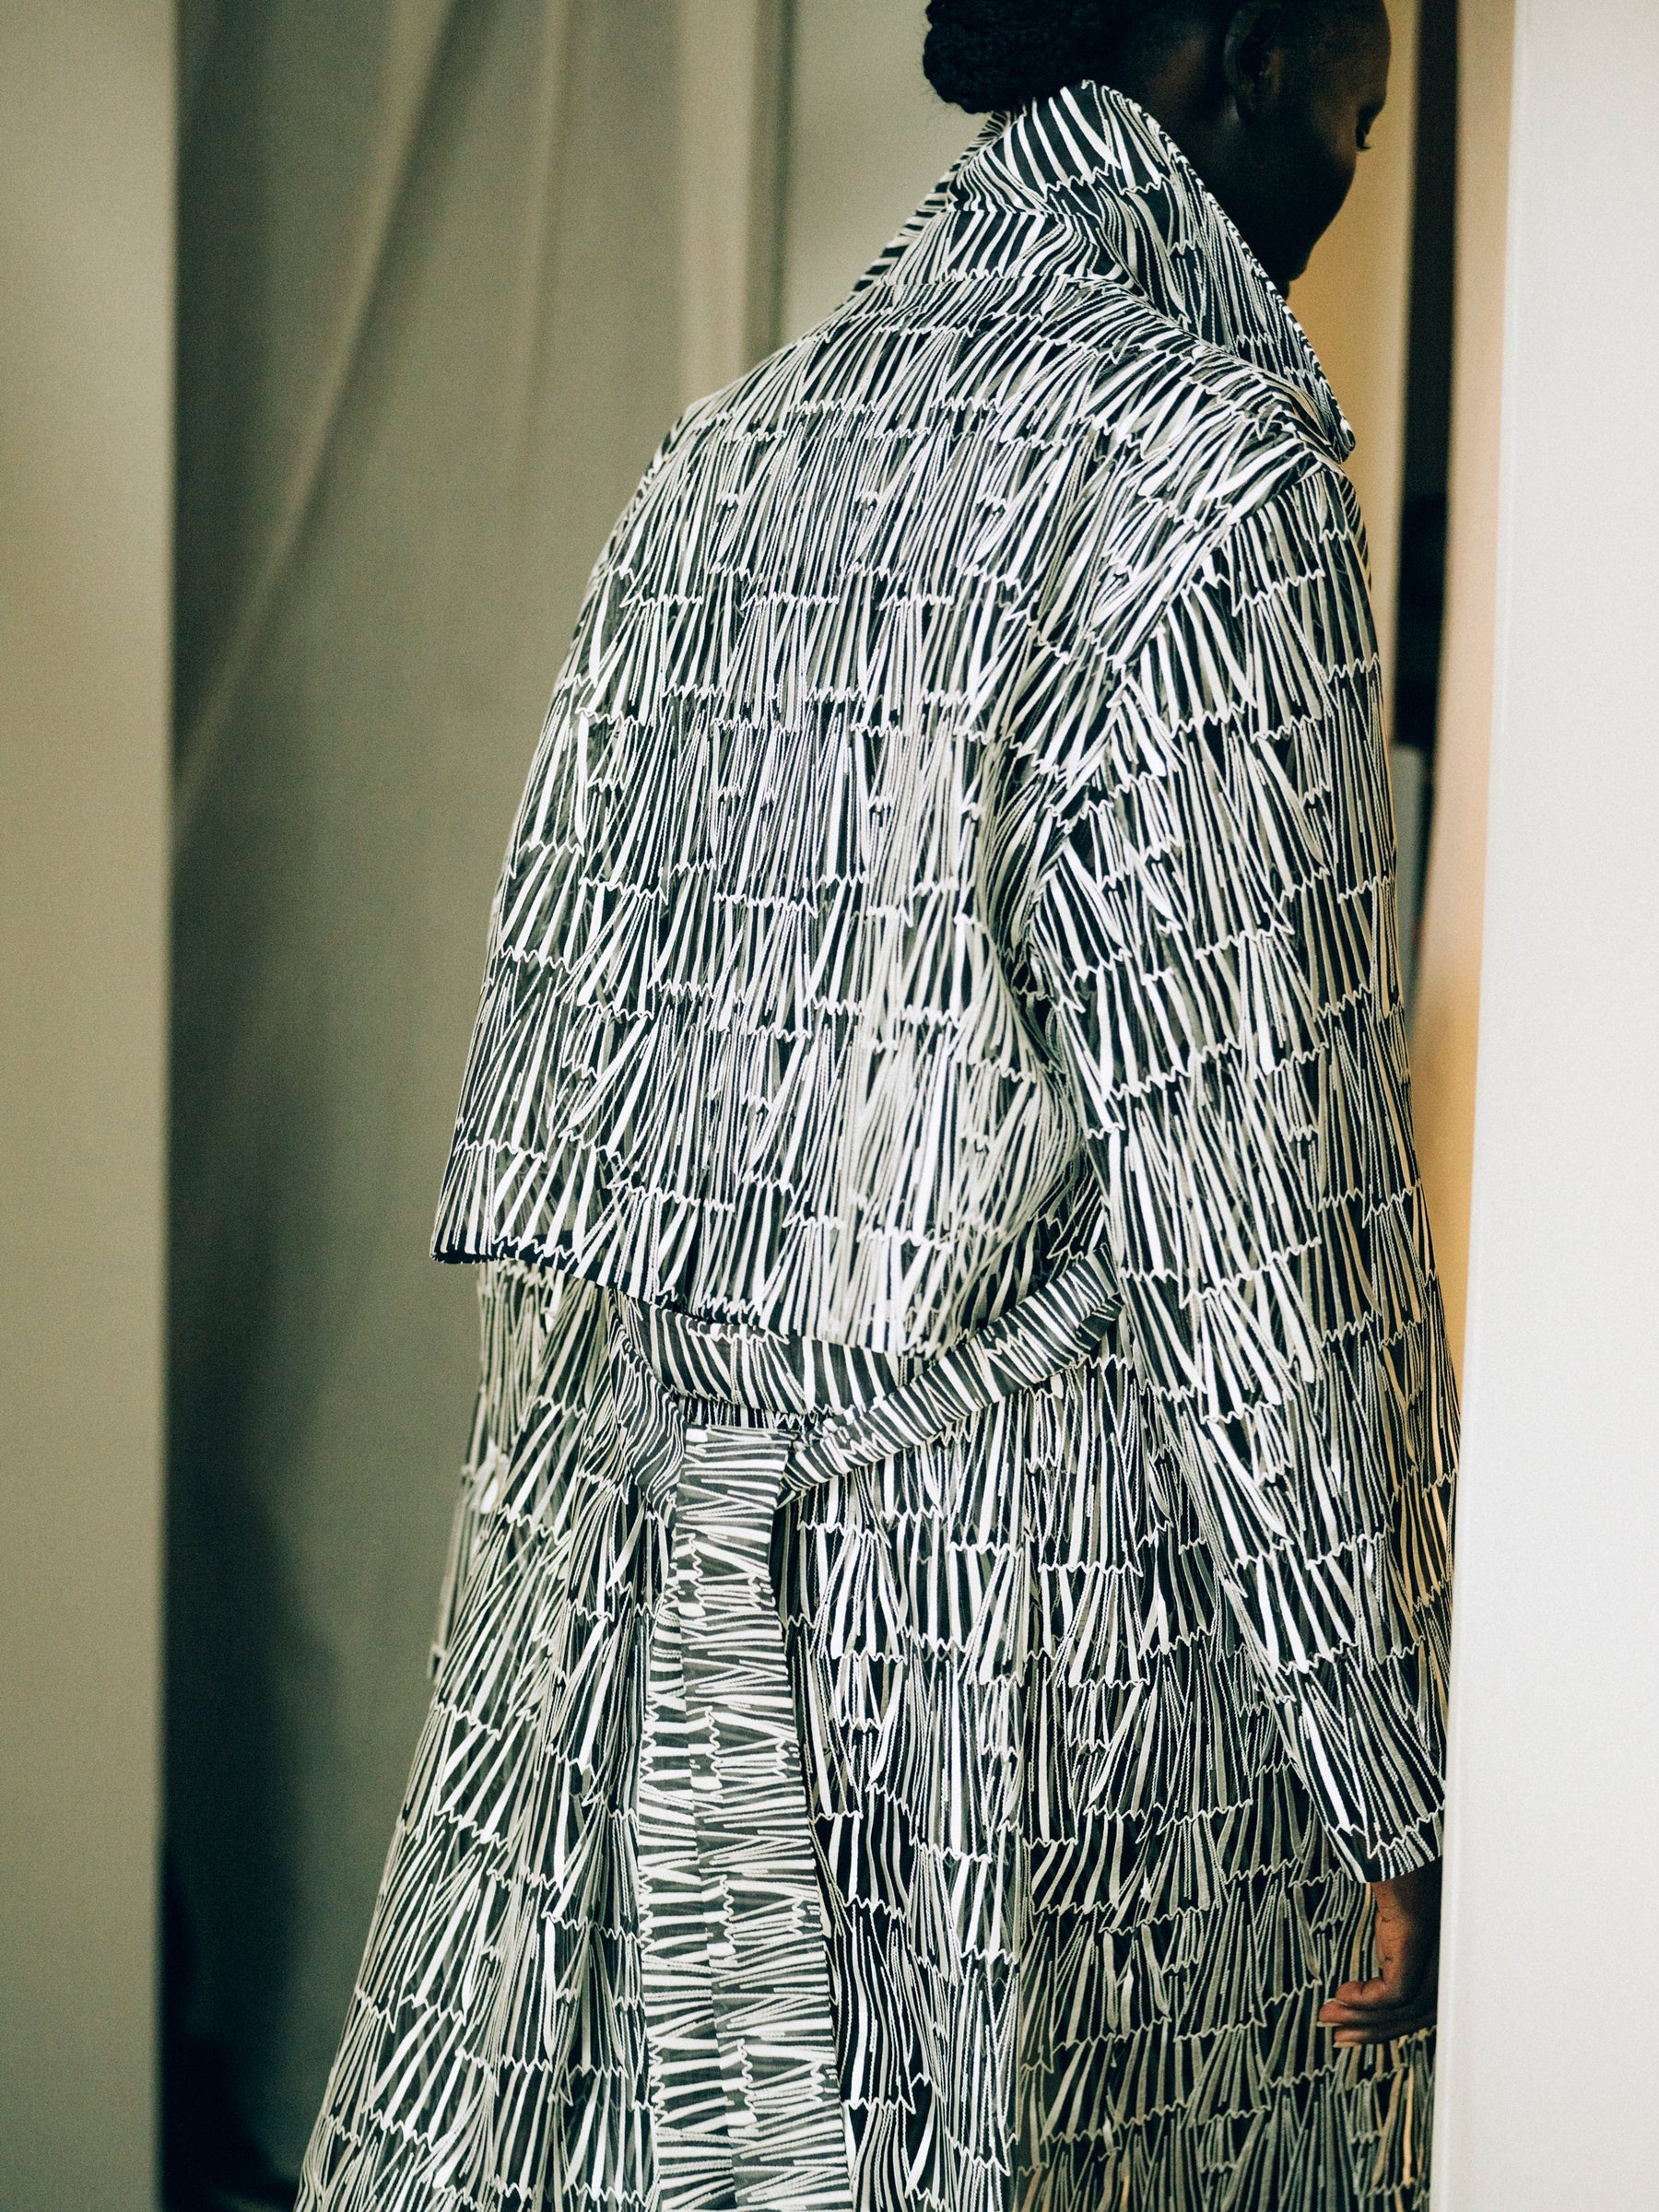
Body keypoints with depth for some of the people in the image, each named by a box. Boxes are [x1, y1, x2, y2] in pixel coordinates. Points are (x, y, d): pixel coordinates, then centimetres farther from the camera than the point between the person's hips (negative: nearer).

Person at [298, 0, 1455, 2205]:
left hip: (623, 1586, 7)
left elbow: (556, 1070, 12)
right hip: (1033, 1630, -7)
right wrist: (1388, 1790, -9)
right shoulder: (1208, 466, -13)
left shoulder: (724, 454, 9)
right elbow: (1247, 1198, -16)